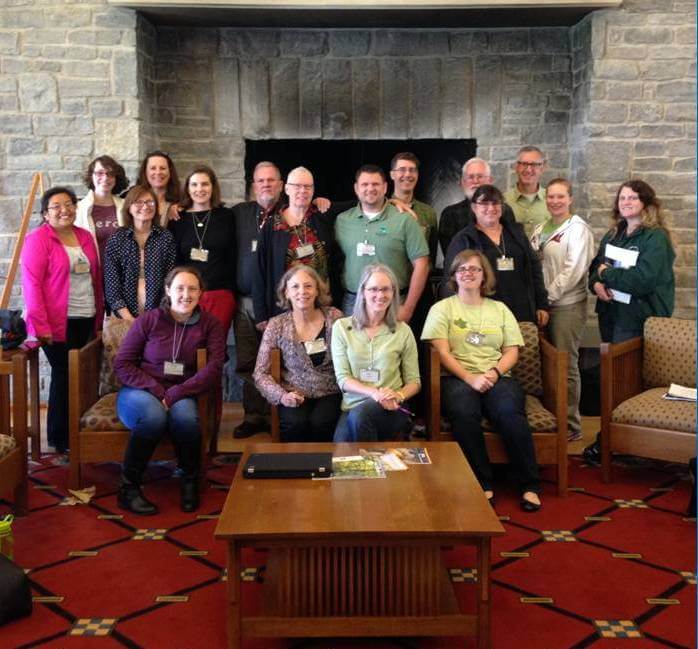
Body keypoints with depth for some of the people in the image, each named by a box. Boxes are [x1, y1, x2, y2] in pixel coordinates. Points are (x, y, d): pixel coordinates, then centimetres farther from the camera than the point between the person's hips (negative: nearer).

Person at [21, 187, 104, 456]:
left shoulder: (85, 236, 12)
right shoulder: (38, 240, -6)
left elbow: (96, 277, 15)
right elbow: (31, 284, -11)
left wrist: (99, 317, 12)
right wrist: (41, 326, -16)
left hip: (87, 321, 5)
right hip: (58, 323, -5)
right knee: (64, 376, 1)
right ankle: (60, 439, 15)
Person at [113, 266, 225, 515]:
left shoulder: (210, 324, 2)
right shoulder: (148, 320, -1)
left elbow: (214, 368, -10)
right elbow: (121, 364, -1)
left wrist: (174, 394, -21)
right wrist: (156, 391, -16)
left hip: (180, 395, 1)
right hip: (140, 392, -1)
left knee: (185, 417, -34)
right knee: (154, 415, -36)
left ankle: (190, 481, -8)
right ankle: (128, 487, -18)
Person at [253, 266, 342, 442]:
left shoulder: (334, 317, 2)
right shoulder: (277, 325, 0)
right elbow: (260, 373, 2)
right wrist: (281, 395, -14)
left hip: (330, 394, 0)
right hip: (294, 396, 0)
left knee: (320, 423, -30)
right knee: (296, 423, -30)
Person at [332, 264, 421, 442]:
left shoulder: (403, 331, 8)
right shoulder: (341, 327, 8)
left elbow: (414, 381, 11)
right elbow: (342, 378, 2)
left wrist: (399, 396, -12)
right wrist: (374, 392, -15)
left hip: (390, 408, 1)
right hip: (352, 406, 0)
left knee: (360, 415, -33)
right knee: (341, 446, -32)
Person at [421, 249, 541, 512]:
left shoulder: (500, 309, 21)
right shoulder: (442, 308, 12)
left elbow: (512, 351, 13)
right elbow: (442, 352, 0)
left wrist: (494, 373, -9)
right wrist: (470, 378, -15)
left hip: (497, 378, 2)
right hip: (458, 377, -2)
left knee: (510, 412, -31)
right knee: (463, 412, -36)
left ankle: (530, 485, -19)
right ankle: (482, 485, -23)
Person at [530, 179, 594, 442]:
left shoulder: (578, 229, -6)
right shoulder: (540, 229, 15)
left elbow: (574, 270, -13)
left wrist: (549, 296, -13)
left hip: (567, 305, -6)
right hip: (542, 304, 6)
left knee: (566, 366, -1)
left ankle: (571, 425, 9)